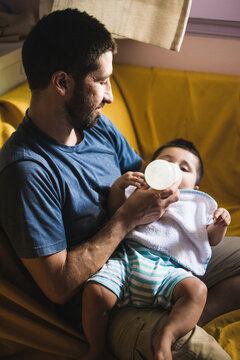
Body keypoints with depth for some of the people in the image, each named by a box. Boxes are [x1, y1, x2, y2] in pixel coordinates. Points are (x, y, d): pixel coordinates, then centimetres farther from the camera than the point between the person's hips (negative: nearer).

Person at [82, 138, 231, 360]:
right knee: (95, 292, -26)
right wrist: (118, 186, 2)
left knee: (196, 290, -32)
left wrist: (220, 225, 5)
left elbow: (212, 238, 27)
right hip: (128, 258, 0)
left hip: (170, 270, 0)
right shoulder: (141, 192, 29)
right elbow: (115, 211, 20)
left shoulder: (197, 205, 30)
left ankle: (165, 339, -37)